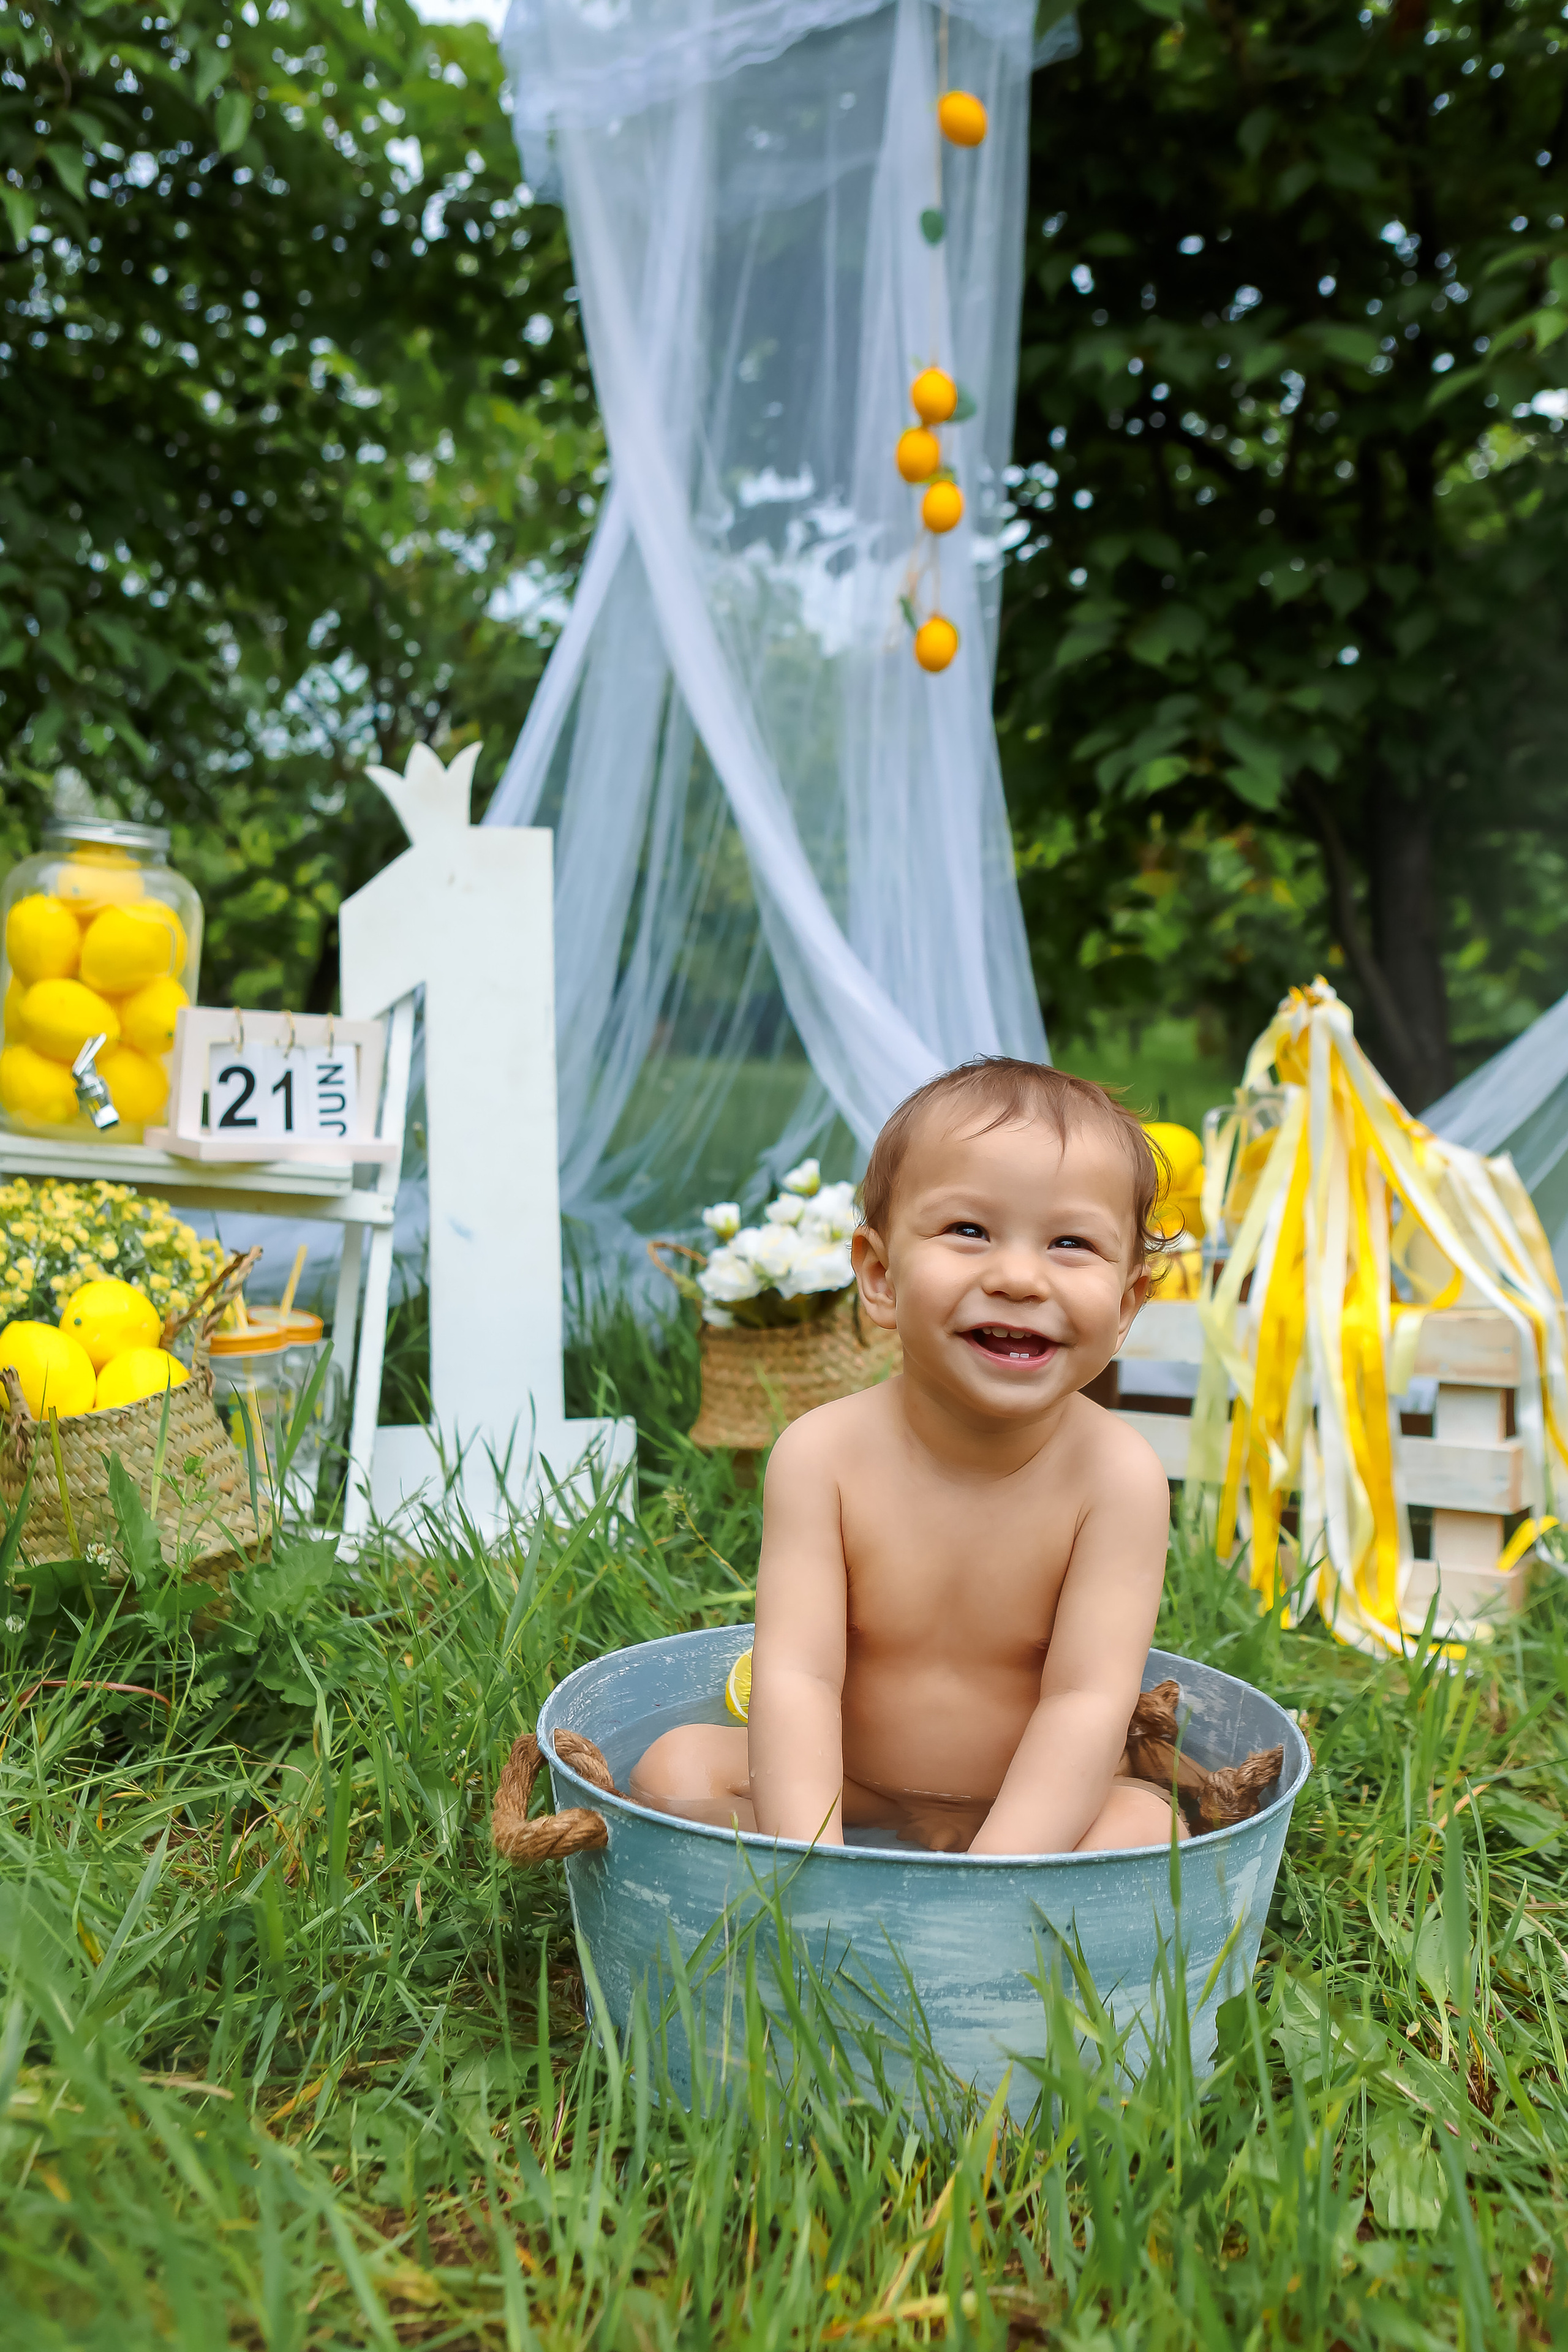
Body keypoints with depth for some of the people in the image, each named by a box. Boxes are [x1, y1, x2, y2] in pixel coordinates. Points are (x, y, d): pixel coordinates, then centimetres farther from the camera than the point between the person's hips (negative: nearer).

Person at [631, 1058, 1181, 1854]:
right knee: (677, 1765, -17)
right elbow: (795, 1674, -23)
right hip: (841, 1798, 1)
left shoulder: (1117, 1474, -19)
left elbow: (1087, 1701, -24)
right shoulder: (824, 1453, -18)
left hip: (1031, 1811, -1)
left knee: (1143, 1822, -28)